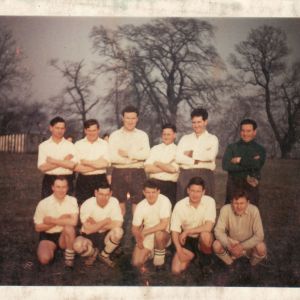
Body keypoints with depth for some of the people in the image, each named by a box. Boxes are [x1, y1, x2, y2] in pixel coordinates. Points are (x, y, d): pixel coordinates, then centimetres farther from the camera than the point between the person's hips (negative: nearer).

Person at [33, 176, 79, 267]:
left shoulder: (72, 201, -8)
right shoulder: (43, 203, -9)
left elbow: (73, 222, -22)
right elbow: (38, 227, -6)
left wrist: (51, 220, -18)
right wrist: (60, 220, -14)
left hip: (65, 236, 1)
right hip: (47, 236, 0)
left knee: (69, 227, -34)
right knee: (44, 259, -29)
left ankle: (69, 256, -12)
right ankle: (53, 249, 6)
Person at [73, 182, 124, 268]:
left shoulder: (114, 202, -12)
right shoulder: (87, 204, -18)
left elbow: (118, 224, -21)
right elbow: (88, 229, -25)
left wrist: (96, 225, -18)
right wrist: (106, 221, -20)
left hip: (106, 236, 2)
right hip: (89, 237, -1)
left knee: (118, 231, -31)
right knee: (78, 245, -34)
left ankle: (104, 255, -1)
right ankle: (93, 253, 5)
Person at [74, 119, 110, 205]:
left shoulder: (104, 144, 5)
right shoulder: (78, 144, 4)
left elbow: (105, 163, -8)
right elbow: (76, 167, -5)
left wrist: (86, 162, -7)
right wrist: (98, 165, -9)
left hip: (100, 179, 0)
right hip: (83, 181, 0)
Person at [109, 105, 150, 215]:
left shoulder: (142, 135, 9)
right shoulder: (114, 135, 5)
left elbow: (146, 154, -7)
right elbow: (112, 157, -8)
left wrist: (127, 154, -9)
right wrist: (135, 158, -8)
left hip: (137, 173, 0)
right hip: (119, 173, 0)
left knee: (138, 205, 4)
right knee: (119, 204, 7)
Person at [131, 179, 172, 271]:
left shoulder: (164, 201, -20)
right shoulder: (140, 206, -9)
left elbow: (163, 225, -27)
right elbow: (135, 228, -2)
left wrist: (144, 232, -23)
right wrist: (138, 237, -24)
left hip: (162, 235, -3)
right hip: (146, 236, 3)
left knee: (158, 234, -38)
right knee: (137, 263, -14)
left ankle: (159, 260, -9)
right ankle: (150, 252, 20)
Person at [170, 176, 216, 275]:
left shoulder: (209, 201, -18)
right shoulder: (180, 205, -15)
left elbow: (208, 227, -27)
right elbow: (174, 231, -12)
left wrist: (187, 231, -23)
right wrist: (179, 251, -25)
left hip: (203, 238, 0)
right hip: (187, 239, 1)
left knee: (205, 235, -37)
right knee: (176, 270, -16)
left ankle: (206, 261, -6)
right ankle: (191, 255, 15)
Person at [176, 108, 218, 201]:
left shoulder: (212, 139, 8)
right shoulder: (185, 138, 15)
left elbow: (211, 155, -11)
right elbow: (178, 158, 1)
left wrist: (192, 154, -2)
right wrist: (197, 161, -8)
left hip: (205, 175, -2)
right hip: (185, 175, 2)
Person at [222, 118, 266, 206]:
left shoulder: (260, 150, 8)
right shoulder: (231, 147, 8)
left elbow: (257, 165, -12)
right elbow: (225, 165, -8)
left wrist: (240, 160, -6)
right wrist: (249, 164, -10)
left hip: (251, 187, 0)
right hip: (233, 186, 1)